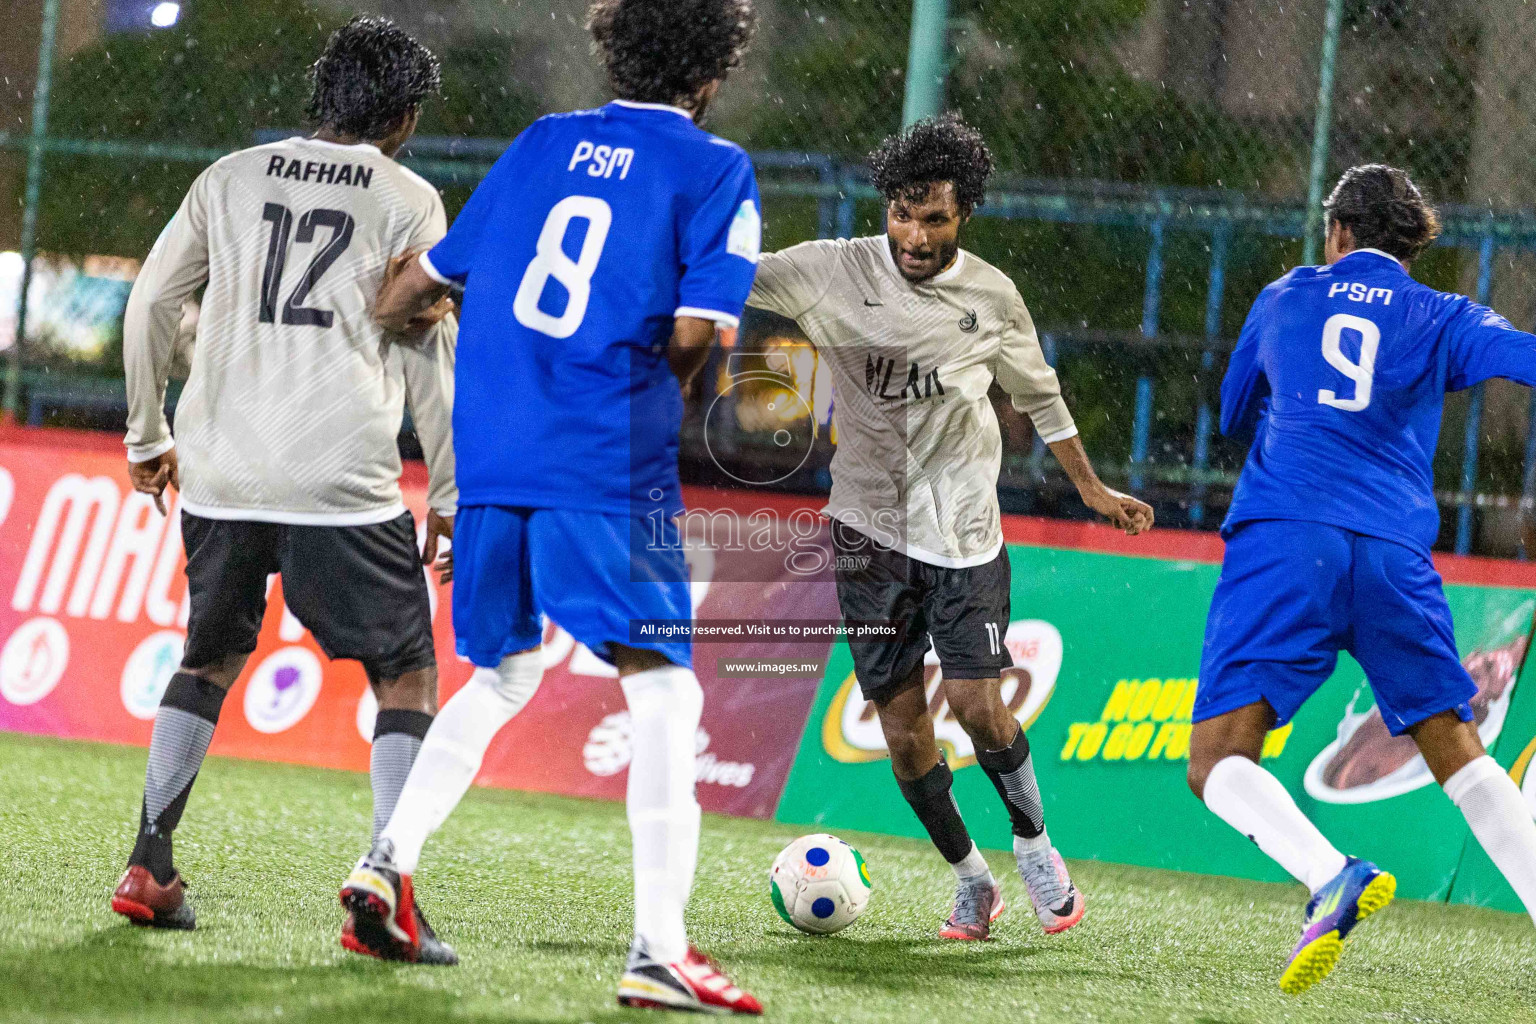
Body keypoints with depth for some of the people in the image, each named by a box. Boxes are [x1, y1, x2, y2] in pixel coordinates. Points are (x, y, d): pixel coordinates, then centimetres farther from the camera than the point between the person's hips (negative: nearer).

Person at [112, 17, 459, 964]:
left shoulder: (232, 179, 13)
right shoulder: (407, 202, 3)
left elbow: (151, 302, 15)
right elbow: (431, 360, 2)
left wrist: (148, 435, 26)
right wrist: (452, 498, 9)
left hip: (219, 475, 4)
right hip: (343, 484, -4)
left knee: (210, 659, 23)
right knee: (407, 675, 7)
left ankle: (148, 866, 13)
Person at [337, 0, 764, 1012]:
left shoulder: (545, 141, 15)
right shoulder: (715, 170, -1)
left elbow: (427, 276, 20)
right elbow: (692, 332, -10)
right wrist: (662, 394, 10)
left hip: (490, 459, 6)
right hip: (608, 467, -6)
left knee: (502, 678, 23)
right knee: (666, 696, -5)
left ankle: (389, 862, 12)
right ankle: (659, 950, -14)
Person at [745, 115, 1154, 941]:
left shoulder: (992, 297, -1)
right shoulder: (836, 272, -7)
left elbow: (1037, 393, 15)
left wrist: (1091, 487, 21)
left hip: (963, 529, 0)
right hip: (870, 529, 0)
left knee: (976, 704, -13)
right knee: (903, 730, -1)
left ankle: (1033, 842, 13)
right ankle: (972, 883, 17)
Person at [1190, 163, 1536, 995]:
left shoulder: (1284, 299, 21)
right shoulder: (1442, 318, 17)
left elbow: (1235, 414, 34)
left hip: (1282, 542, -2)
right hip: (1394, 554, 2)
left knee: (1218, 761, -5)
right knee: (1456, 751, 14)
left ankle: (1331, 876, -32)